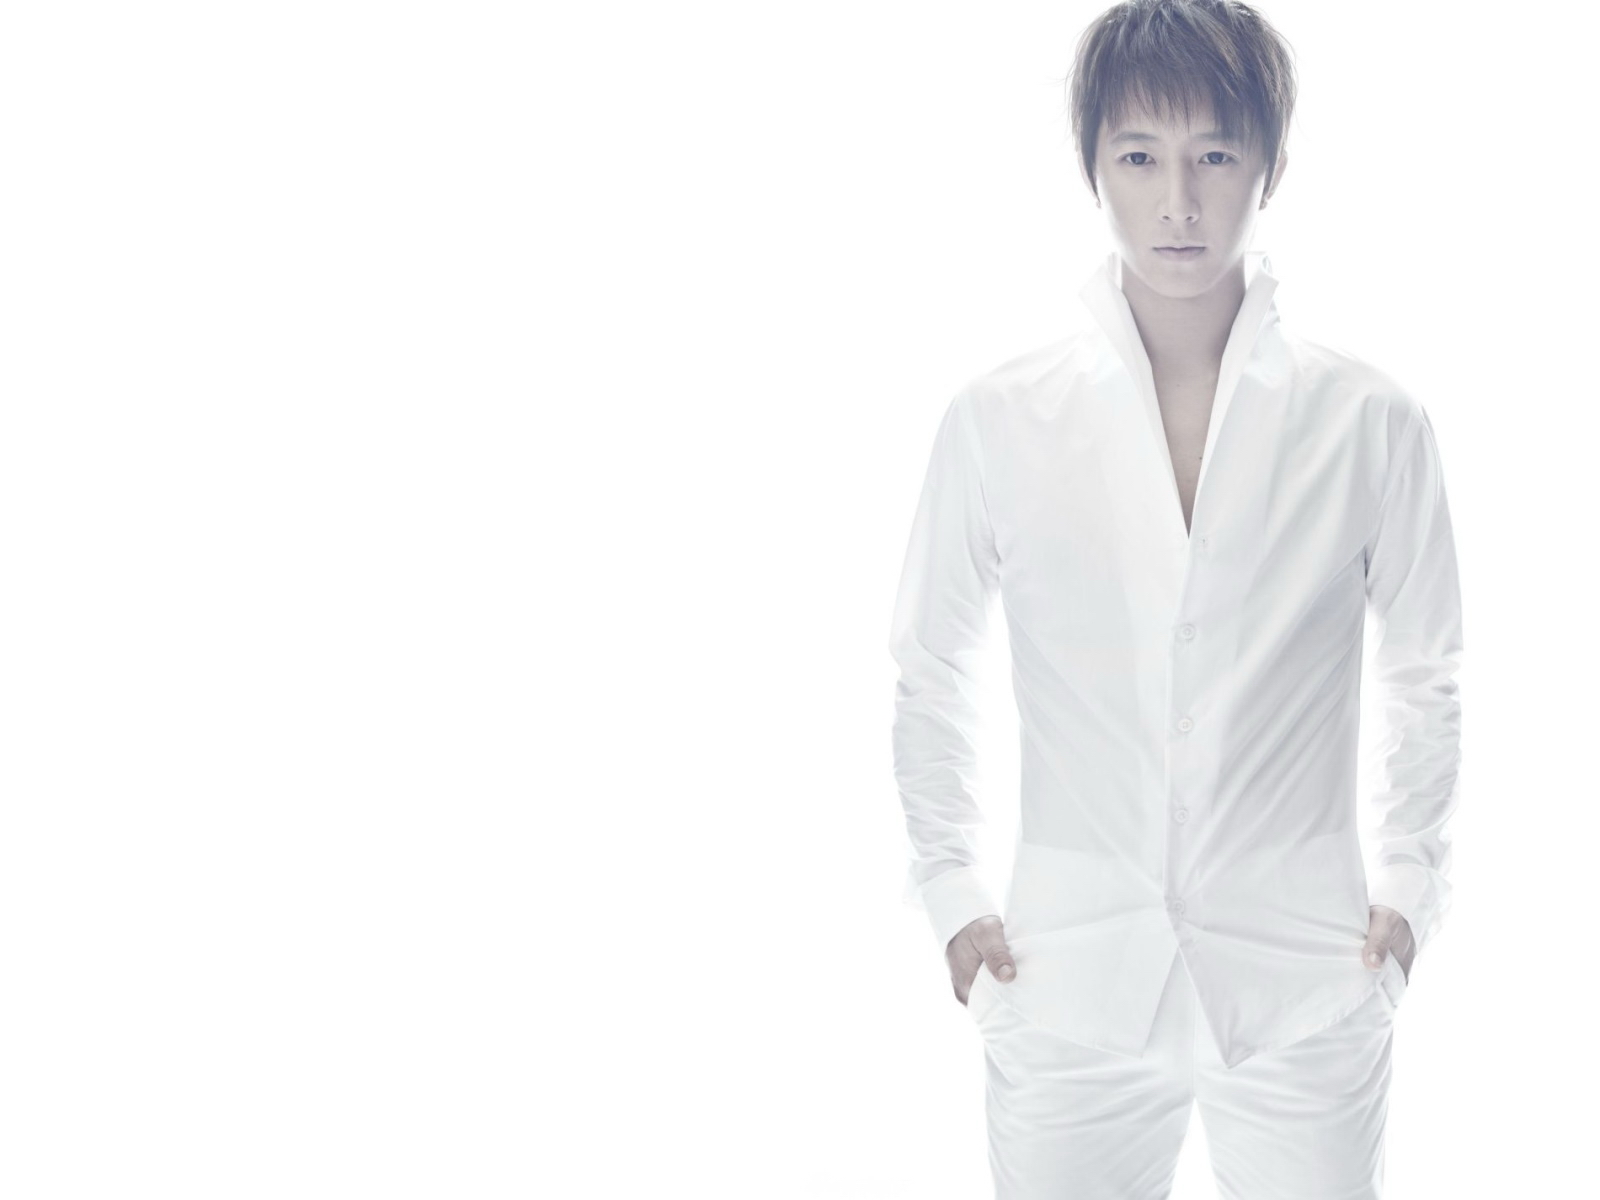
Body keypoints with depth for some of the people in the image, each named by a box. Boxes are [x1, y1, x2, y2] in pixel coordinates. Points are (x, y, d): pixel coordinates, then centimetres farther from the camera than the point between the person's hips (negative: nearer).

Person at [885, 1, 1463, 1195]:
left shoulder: (1372, 422, -2)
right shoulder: (998, 422, -2)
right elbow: (931, 675, 9)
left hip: (1304, 988, 0)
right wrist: (952, 894, 5)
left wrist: (1410, 886, 5)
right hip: (1071, 989, 0)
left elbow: (1425, 678, 10)